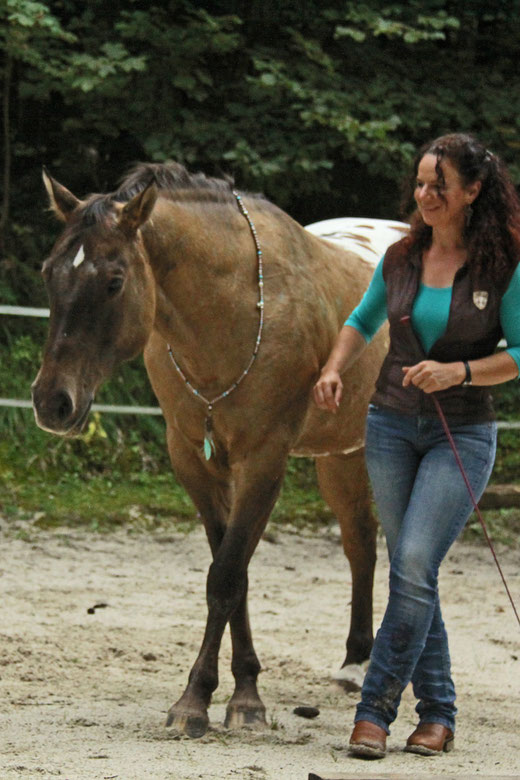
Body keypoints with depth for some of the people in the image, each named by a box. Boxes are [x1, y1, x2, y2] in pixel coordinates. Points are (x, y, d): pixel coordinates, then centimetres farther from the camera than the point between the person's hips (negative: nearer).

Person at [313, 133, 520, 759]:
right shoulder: (402, 258, 4)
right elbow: (363, 321, 20)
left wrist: (459, 370, -21)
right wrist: (334, 370, 2)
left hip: (462, 434, -5)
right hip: (391, 425, 5)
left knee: (413, 566, -17)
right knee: (412, 574, 7)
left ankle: (375, 708, -11)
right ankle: (437, 712, 17)